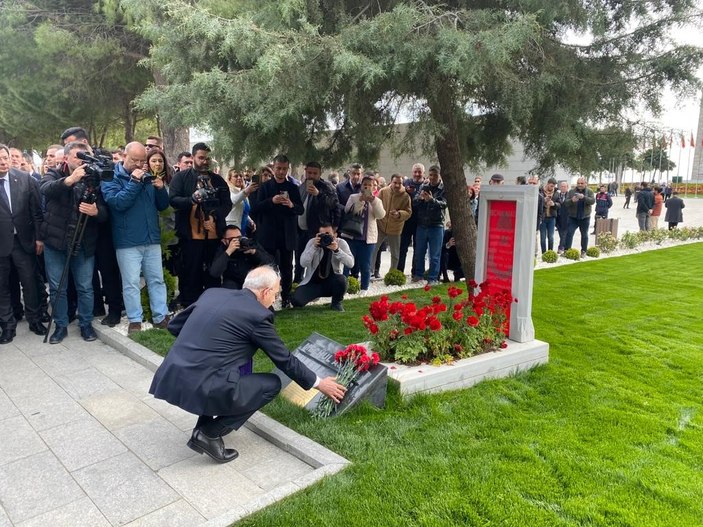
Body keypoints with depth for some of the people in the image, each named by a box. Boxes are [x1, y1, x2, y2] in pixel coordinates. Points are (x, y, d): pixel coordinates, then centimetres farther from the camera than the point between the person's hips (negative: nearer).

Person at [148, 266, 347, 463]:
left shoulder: (213, 293, 14)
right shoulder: (258, 315, -4)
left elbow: (174, 325, 22)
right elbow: (285, 360, 4)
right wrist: (319, 383, 18)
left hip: (169, 379, 8)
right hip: (201, 387, -8)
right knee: (272, 383, 9)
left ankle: (203, 427, 22)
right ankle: (209, 434, 6)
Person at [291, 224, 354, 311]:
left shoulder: (341, 243, -8)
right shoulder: (312, 242, -8)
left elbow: (350, 263, -20)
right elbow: (303, 263, -18)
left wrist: (337, 250, -33)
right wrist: (314, 247, -28)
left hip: (332, 283, -1)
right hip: (313, 282, 1)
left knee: (341, 279, -35)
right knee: (296, 300, -21)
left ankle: (336, 303, -2)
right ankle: (314, 295, 16)